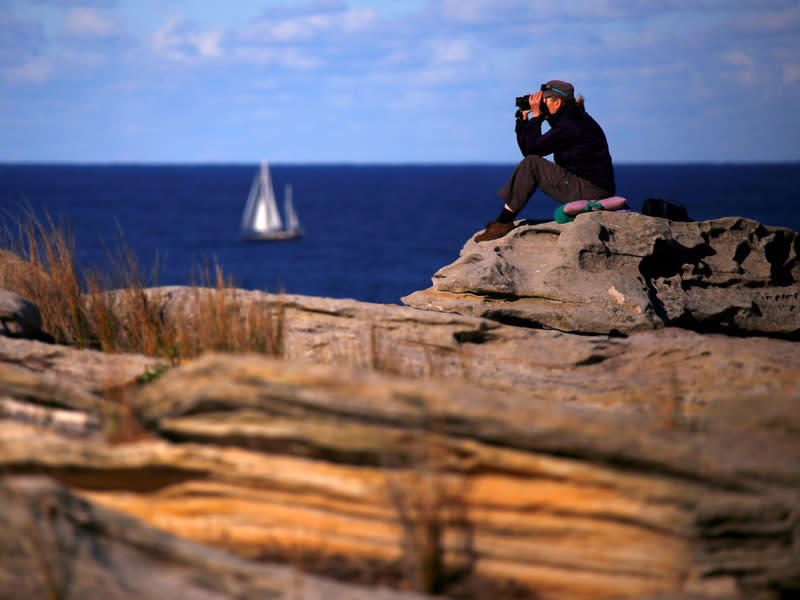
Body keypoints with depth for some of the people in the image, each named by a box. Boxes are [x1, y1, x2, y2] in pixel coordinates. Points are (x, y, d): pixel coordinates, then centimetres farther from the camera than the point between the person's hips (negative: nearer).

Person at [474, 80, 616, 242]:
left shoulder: (571, 123, -16)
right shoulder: (567, 119, 15)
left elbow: (533, 148, -16)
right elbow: (527, 149, 15)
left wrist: (536, 116, -7)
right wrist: (523, 118, 8)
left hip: (592, 191, -11)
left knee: (531, 164, -13)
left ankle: (504, 221, -8)